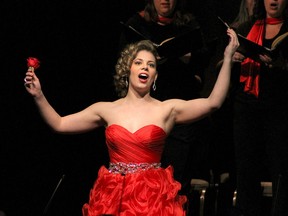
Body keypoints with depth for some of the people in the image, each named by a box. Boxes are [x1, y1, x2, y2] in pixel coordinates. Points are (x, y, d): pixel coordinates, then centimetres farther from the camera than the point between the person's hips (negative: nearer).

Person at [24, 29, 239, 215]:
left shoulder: (167, 109, 3)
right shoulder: (107, 110, 8)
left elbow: (213, 103, -7)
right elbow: (59, 124, 12)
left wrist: (228, 57, -10)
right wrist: (39, 96, 0)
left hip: (153, 197, -1)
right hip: (112, 196, 1)